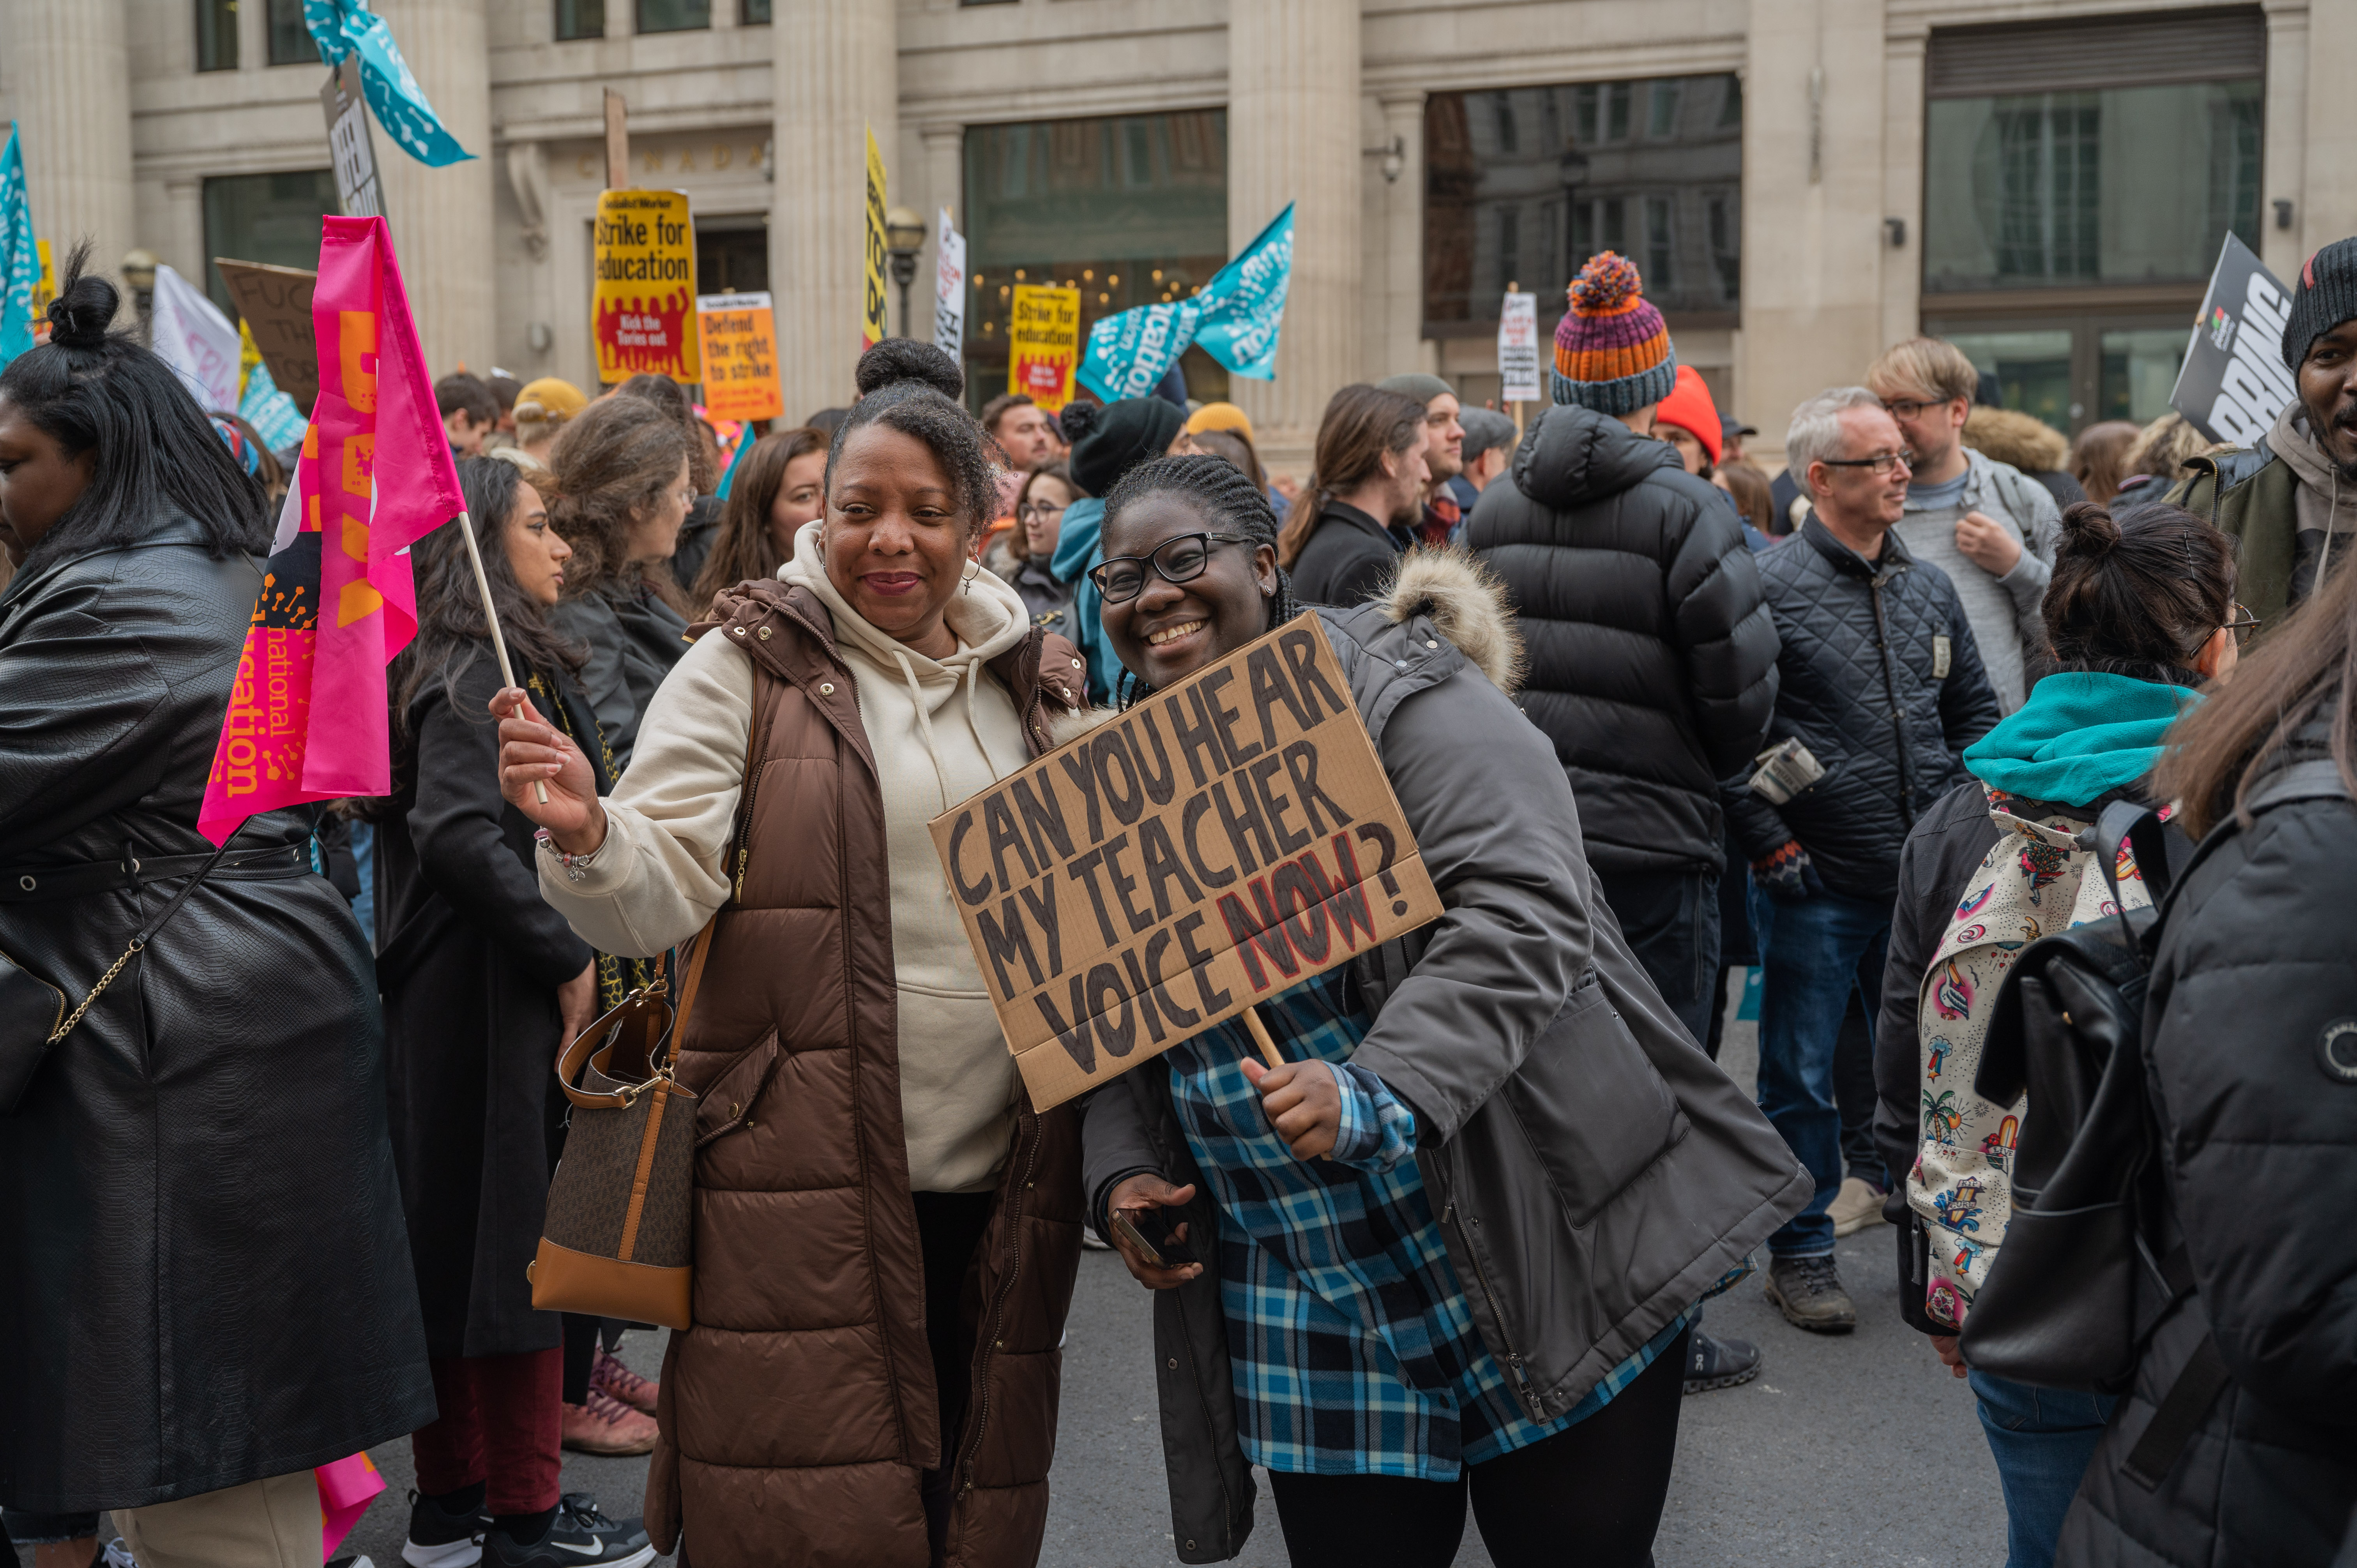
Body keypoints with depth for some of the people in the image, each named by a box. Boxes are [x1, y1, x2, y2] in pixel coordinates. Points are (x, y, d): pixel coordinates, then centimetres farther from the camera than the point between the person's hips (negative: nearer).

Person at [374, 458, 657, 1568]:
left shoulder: (469, 663, 14)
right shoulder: (481, 671, -15)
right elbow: (459, 833, -27)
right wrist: (568, 957, -19)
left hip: (438, 997, 10)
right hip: (494, 1001, -10)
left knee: (452, 1242, 14)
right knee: (526, 1238, -1)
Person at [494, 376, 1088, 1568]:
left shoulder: (1039, 686, 11)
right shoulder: (746, 668, -2)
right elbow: (663, 891, -10)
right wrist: (586, 835, -30)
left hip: (994, 1181, 4)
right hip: (800, 1186, -4)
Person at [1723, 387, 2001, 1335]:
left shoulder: (1930, 589, 11)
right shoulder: (1769, 589, -8)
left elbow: (1976, 714, 20)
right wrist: (1771, 846, -12)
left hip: (1925, 883, 5)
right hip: (1815, 887, -5)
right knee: (1802, 1079, 4)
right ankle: (1802, 1254, 17)